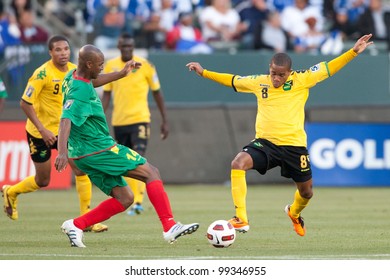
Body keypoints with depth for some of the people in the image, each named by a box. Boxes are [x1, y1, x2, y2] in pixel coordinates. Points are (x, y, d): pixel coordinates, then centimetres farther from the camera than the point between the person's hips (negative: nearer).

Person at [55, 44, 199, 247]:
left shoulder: (73, 77, 9)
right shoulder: (81, 91, -20)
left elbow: (96, 81, 33)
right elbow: (66, 120, -33)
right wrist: (62, 152, -45)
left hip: (84, 154, 10)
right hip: (99, 148, -10)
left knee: (124, 199, 10)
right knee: (151, 173, -6)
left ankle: (75, 225, 3)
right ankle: (170, 227, -15)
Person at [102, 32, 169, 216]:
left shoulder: (145, 65, -3)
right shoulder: (110, 66, 5)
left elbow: (157, 92, 5)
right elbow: (106, 95, 11)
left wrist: (165, 121, 4)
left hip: (140, 119, -4)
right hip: (118, 121, 4)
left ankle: (138, 202, -22)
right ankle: (134, 200, 21)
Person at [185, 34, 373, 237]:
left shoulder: (301, 80, -3)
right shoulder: (259, 82, 3)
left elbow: (330, 68, -1)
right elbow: (232, 80, 18)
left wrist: (354, 51, -8)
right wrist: (203, 72, 20)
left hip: (294, 145, 0)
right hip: (265, 142, 0)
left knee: (306, 192, 13)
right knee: (238, 163, -28)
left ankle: (294, 213, 53)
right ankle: (241, 219, -28)